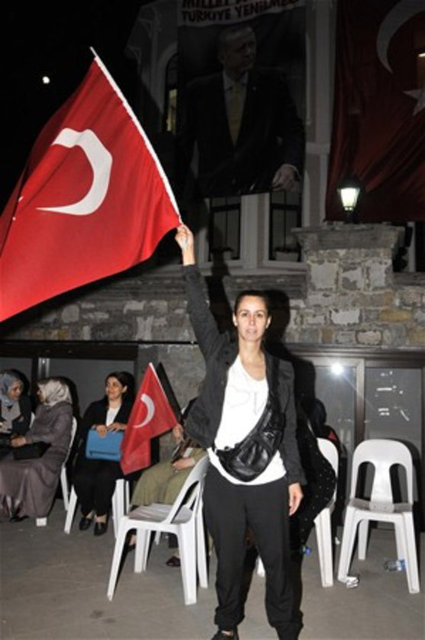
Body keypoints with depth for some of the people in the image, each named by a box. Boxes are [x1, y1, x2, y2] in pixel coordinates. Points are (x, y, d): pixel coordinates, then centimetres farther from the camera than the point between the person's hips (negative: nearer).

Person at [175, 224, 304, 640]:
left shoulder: (281, 370, 4)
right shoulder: (219, 354, 0)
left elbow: (288, 428, 7)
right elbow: (198, 310, -10)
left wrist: (295, 477, 4)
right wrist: (188, 255, -16)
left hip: (270, 484, 1)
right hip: (224, 481, 0)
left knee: (277, 558, 11)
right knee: (229, 559, 15)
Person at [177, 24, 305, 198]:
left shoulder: (272, 82, 7)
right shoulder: (198, 90, 7)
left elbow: (293, 130, 4)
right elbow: (184, 144, 12)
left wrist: (290, 166, -17)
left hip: (262, 191, -1)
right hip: (213, 195, 2)